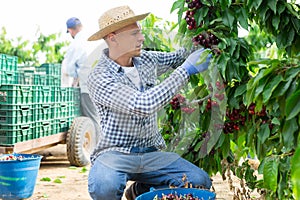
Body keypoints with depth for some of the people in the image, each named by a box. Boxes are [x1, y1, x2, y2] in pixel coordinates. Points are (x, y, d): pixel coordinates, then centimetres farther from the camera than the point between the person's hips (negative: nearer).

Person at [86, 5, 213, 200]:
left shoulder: (146, 59, 5)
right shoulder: (100, 77, -16)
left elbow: (177, 57, 22)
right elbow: (144, 105, -27)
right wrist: (187, 69, -25)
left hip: (152, 153, 6)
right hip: (115, 153, -6)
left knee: (200, 181, -16)